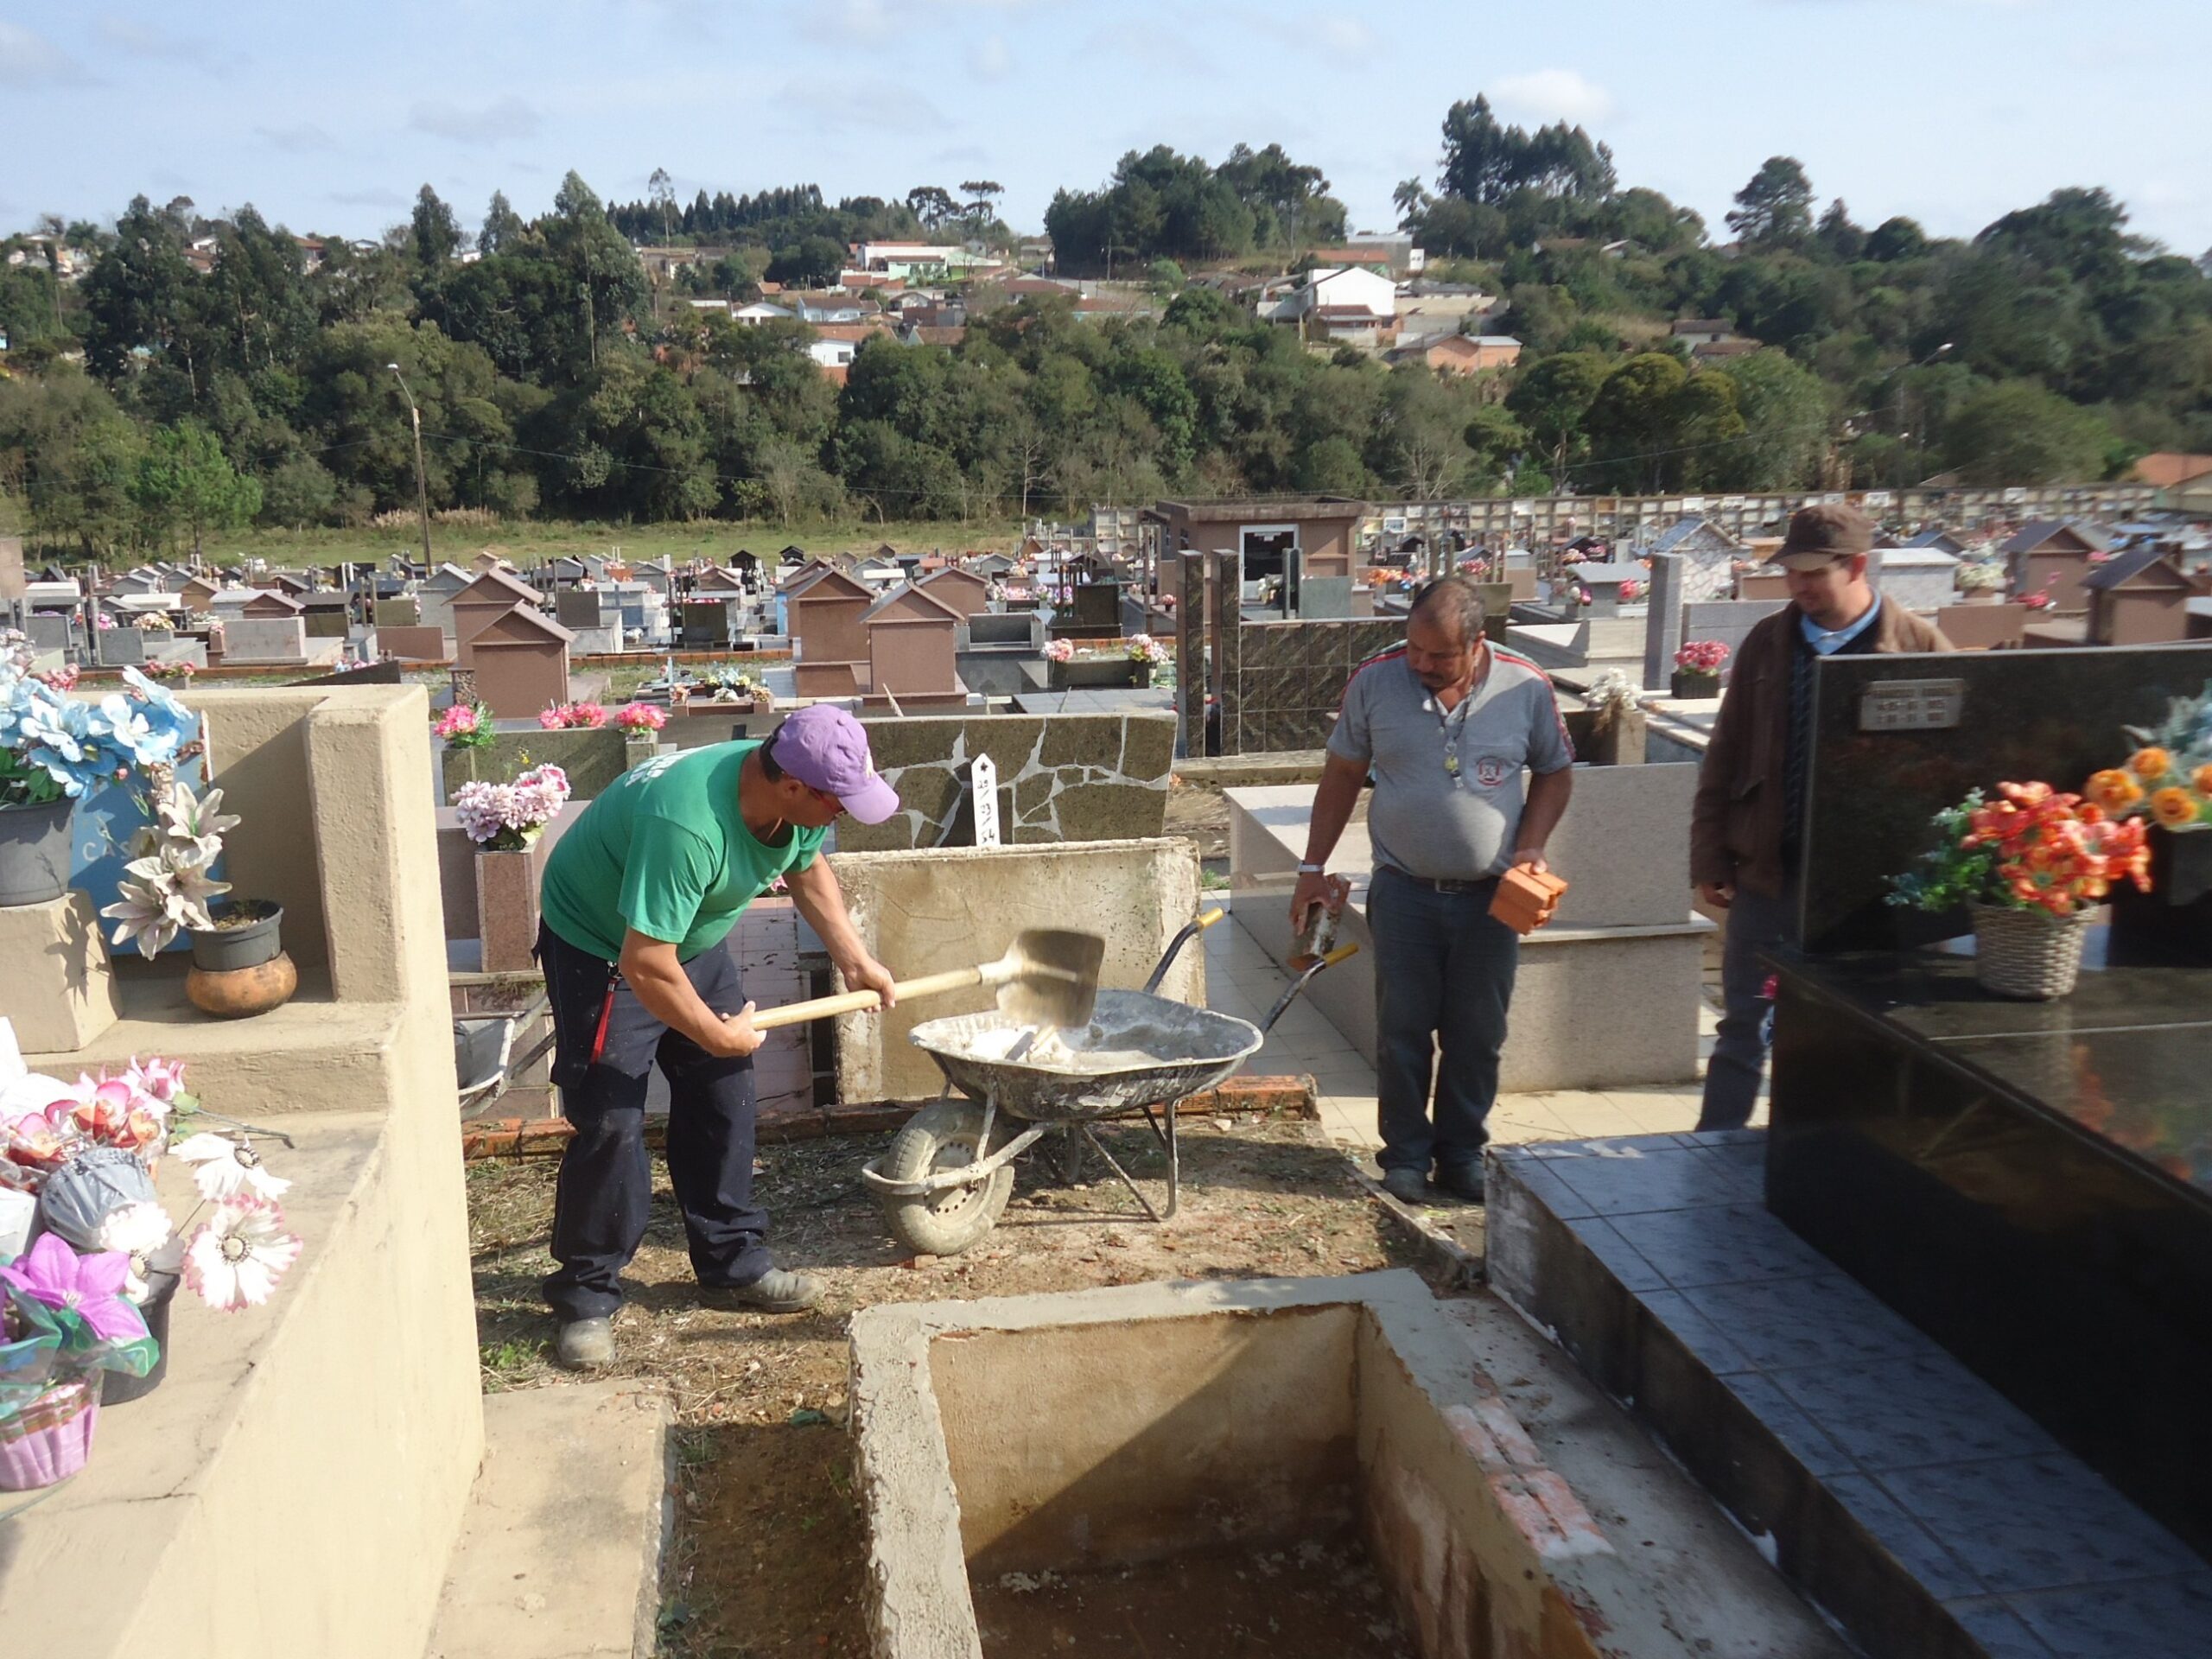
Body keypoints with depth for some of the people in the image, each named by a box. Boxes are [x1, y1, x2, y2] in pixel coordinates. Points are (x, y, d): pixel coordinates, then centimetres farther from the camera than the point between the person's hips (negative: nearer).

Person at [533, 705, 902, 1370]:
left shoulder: (797, 801, -16)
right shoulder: (687, 826, -42)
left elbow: (806, 867, 8)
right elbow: (645, 964, -38)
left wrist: (853, 958, 4)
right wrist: (718, 1033, -24)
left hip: (694, 938, 8)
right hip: (601, 947, -8)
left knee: (722, 1094, 8)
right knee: (610, 1121, -10)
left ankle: (733, 1258, 23)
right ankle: (587, 1294, 6)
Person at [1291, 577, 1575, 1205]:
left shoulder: (1527, 689, -7)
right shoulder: (1375, 681, -8)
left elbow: (1555, 774, 7)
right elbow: (1341, 776, 2)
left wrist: (1531, 846, -8)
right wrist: (1313, 869, 2)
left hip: (1490, 896, 1)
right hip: (1404, 892, 0)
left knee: (1477, 1035, 10)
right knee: (1402, 1030, 6)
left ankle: (1461, 1151, 27)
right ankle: (1406, 1153, 22)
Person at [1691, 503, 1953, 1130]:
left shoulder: (1919, 647, -5)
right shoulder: (1768, 642, 4)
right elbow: (1724, 757, 6)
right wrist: (1710, 858, 3)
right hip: (1767, 870, 2)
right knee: (1744, 1028, 8)